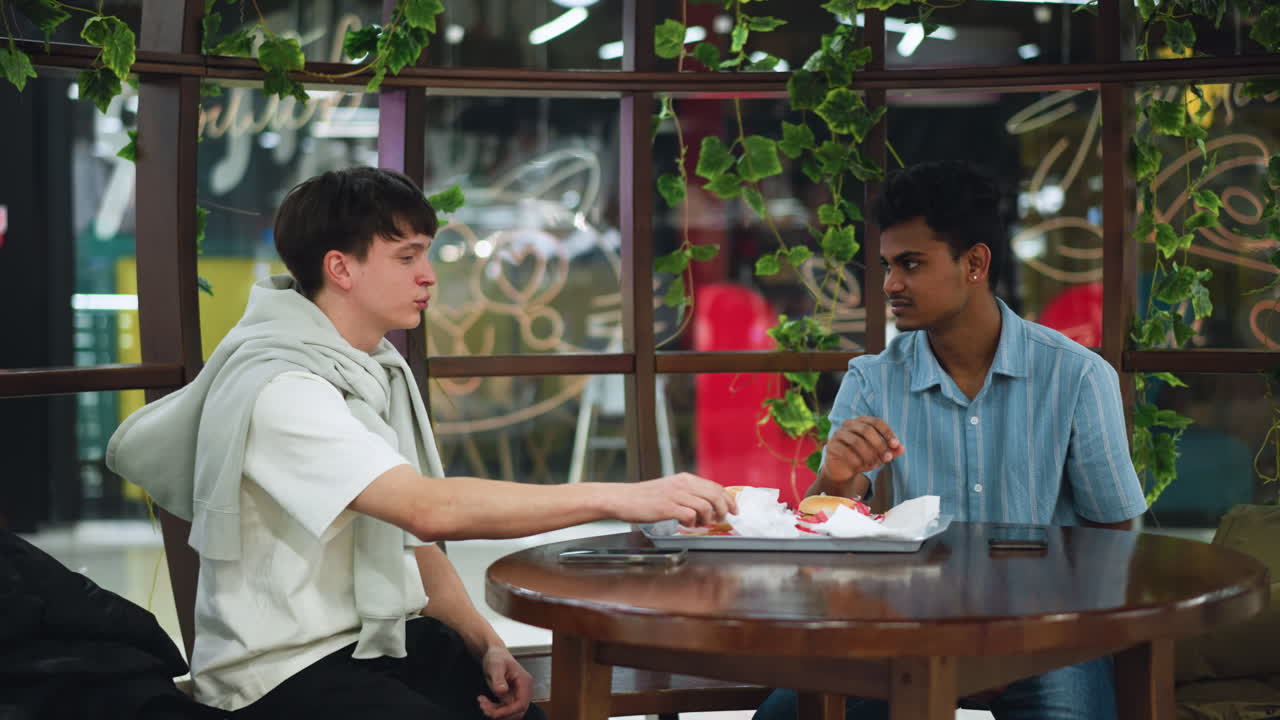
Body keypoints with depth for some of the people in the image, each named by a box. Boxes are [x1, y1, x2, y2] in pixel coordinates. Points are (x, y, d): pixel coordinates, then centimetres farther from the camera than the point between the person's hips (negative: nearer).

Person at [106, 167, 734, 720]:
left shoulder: (380, 370, 10)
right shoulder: (281, 387, -19)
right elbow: (431, 509, -30)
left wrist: (486, 644, -2)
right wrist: (616, 498, -31)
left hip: (384, 636, 8)